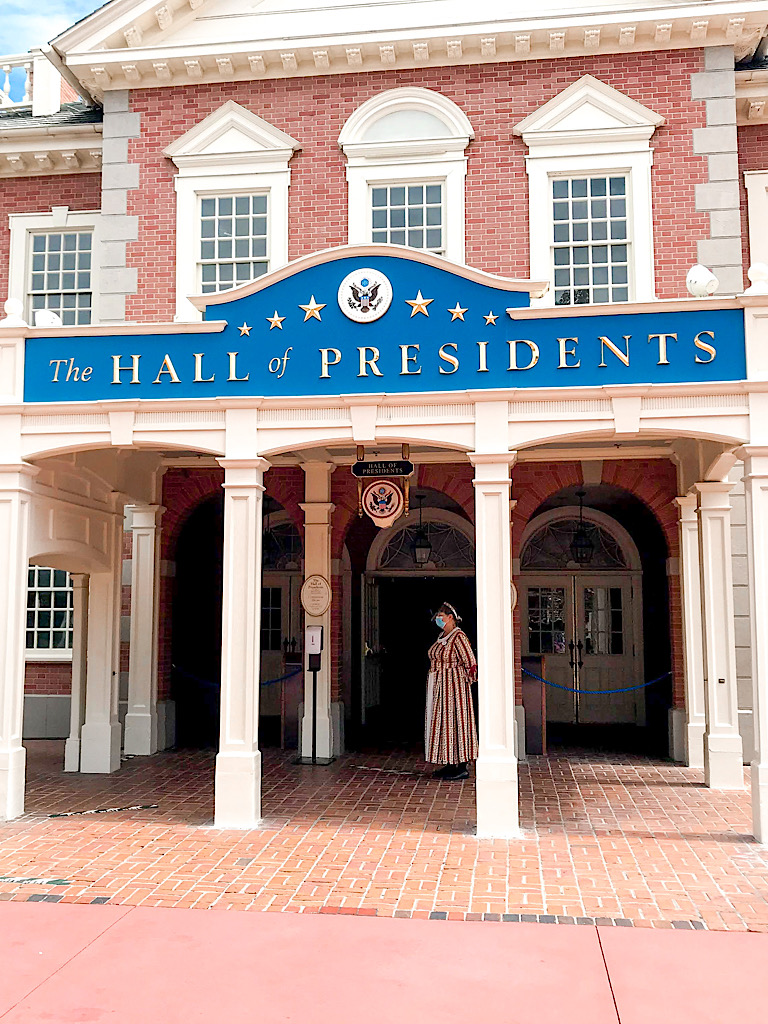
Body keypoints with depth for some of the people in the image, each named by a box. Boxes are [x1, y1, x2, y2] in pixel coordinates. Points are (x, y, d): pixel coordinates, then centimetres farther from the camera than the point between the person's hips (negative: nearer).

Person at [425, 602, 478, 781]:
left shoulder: (459, 637, -15)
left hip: (453, 686, -10)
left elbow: (471, 664, -17)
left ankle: (462, 768, -1)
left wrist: (463, 682, -9)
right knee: (441, 723, 11)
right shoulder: (442, 636, 13)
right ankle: (450, 765, 17)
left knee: (455, 722, -6)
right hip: (438, 687, 10)